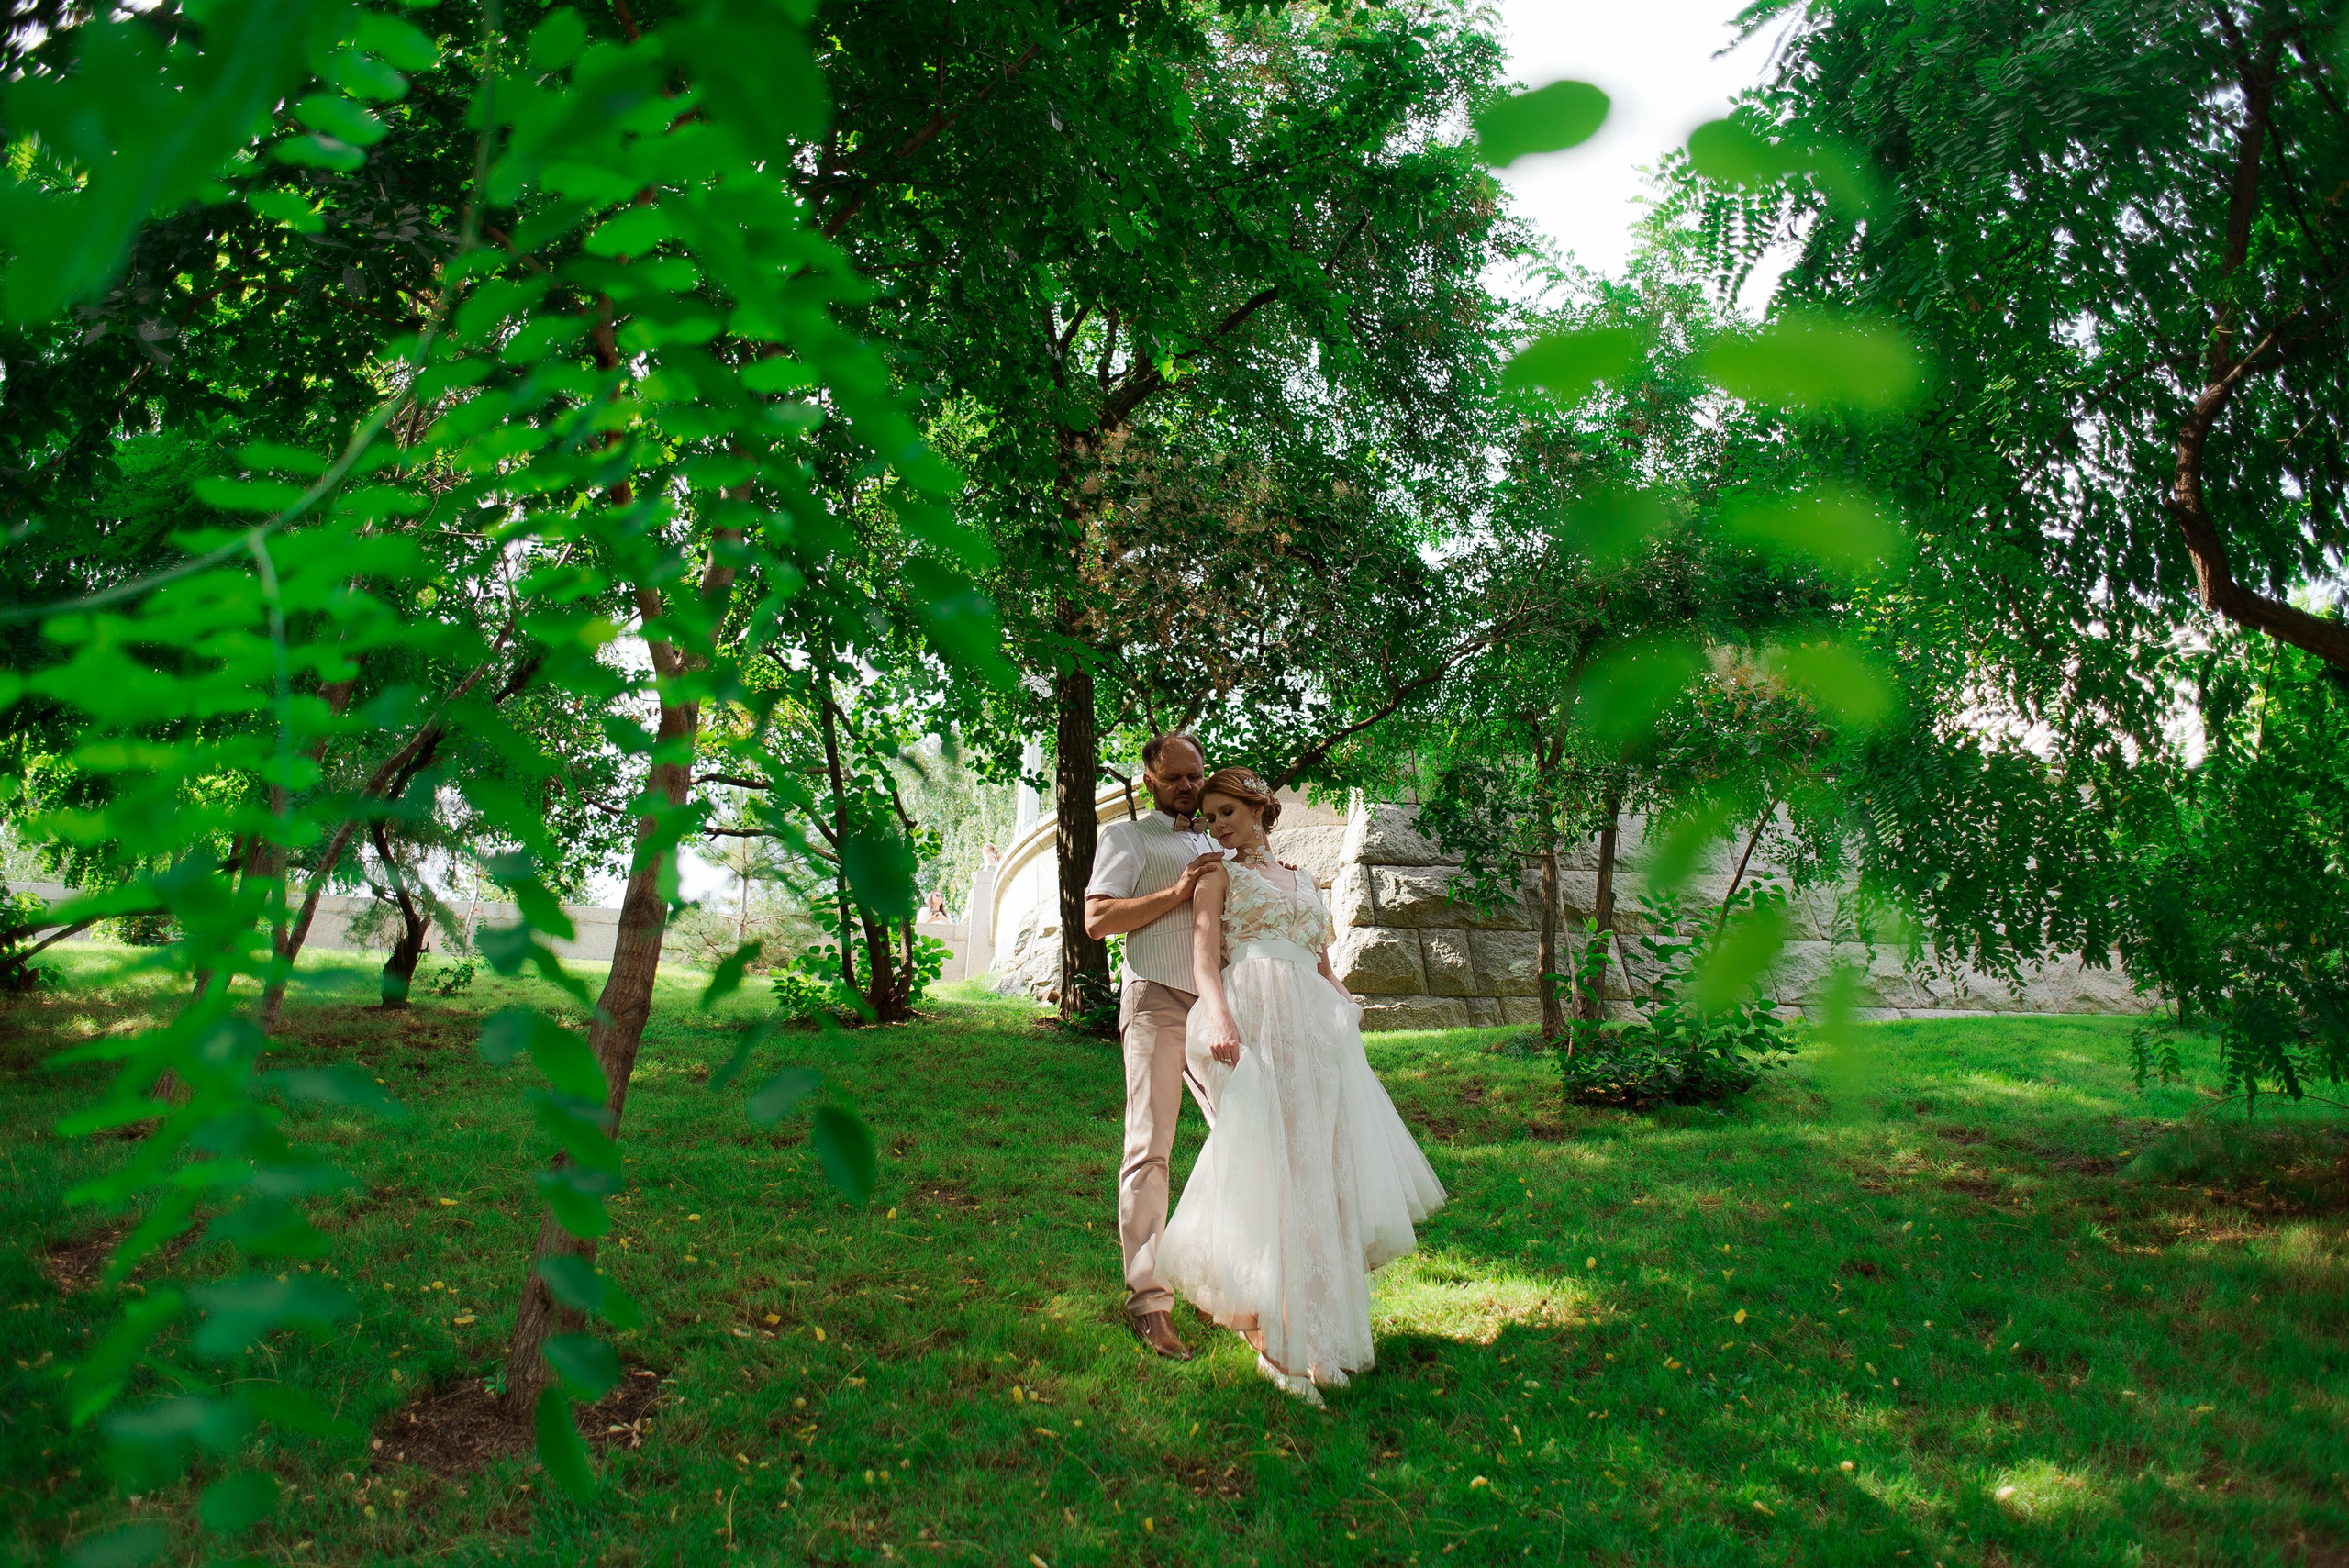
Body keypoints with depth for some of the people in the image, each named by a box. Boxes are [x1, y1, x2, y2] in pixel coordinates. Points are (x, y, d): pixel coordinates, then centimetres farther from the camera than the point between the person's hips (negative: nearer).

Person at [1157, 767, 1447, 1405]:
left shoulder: (1303, 882, 26)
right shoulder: (1219, 874, 11)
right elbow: (1206, 952, -4)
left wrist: (1348, 1006, 4)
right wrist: (1220, 1018, -22)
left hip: (1316, 1025, 5)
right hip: (1254, 1019, -5)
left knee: (1321, 1160, 3)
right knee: (1272, 1161, -10)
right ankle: (1276, 1337, -4)